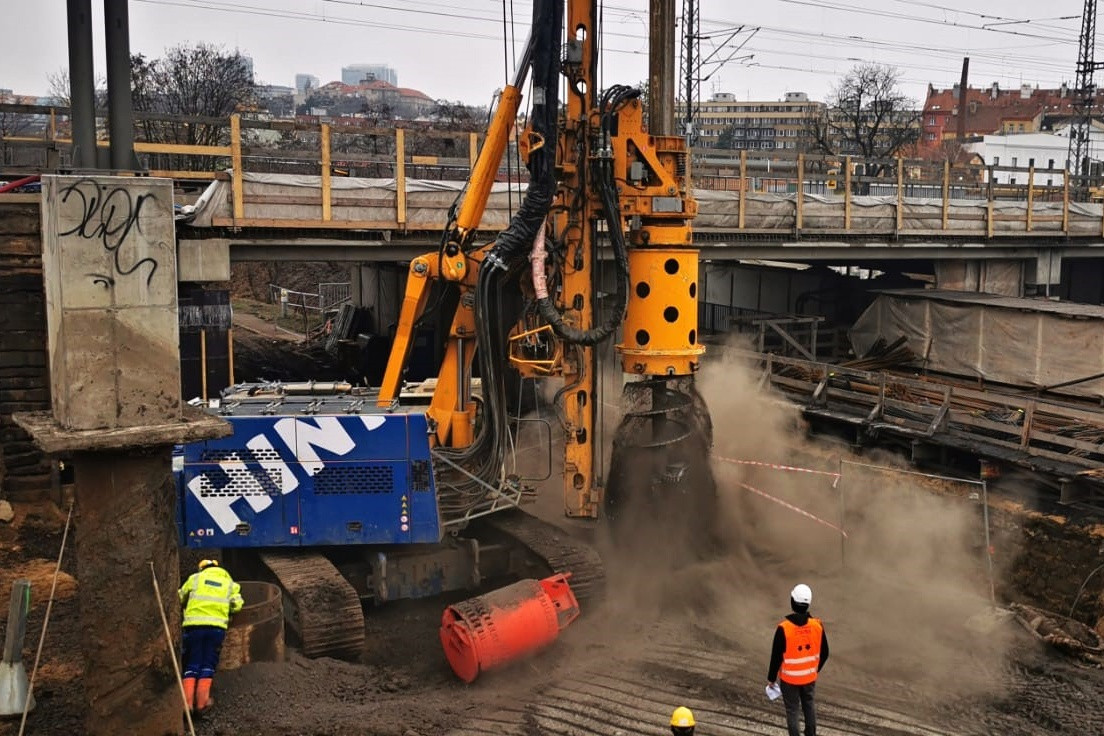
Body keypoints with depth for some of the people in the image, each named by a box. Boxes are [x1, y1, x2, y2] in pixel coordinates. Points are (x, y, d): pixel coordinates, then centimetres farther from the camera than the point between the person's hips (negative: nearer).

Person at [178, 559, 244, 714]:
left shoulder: (195, 577, 17)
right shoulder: (230, 583, 18)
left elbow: (180, 598, 20)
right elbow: (236, 605, 8)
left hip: (194, 623, 0)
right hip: (217, 625, 0)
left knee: (192, 664, 5)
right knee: (208, 665, 6)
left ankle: (187, 701, -7)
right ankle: (201, 701, -7)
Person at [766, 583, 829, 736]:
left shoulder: (784, 629, -27)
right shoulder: (817, 626, -16)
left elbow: (776, 657, -17)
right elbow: (824, 653, -2)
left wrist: (771, 678, -1)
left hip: (789, 678, -3)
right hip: (810, 676, 4)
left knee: (793, 710, 13)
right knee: (809, 705, 25)